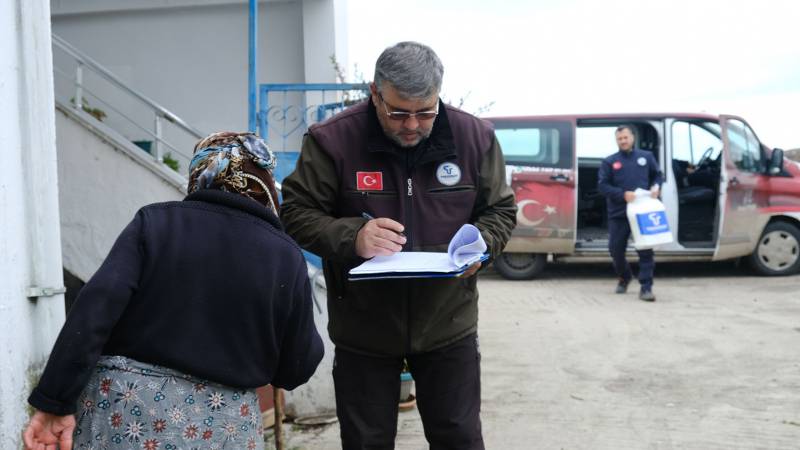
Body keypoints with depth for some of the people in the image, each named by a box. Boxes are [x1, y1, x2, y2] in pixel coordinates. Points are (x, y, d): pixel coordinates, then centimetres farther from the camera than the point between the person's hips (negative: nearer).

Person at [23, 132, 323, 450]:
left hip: (119, 408, 1)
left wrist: (56, 402, -12)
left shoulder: (154, 221, -2)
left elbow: (96, 308, -14)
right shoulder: (285, 255, -4)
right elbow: (297, 369, 2)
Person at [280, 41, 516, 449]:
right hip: (363, 330, -1)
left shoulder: (474, 136, -6)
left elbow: (500, 210, 6)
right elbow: (295, 213, -8)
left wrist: (479, 245, -16)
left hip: (448, 324, 2)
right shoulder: (332, 139, -14)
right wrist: (352, 237, -27)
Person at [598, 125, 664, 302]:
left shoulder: (646, 157, 9)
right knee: (616, 249, 7)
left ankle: (646, 287, -3)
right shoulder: (609, 162, 4)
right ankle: (624, 277, 34)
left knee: (645, 250, -7)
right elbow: (602, 186, -2)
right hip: (618, 214, 0)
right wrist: (623, 194, -16)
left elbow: (657, 175, 18)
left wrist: (656, 187, -5)